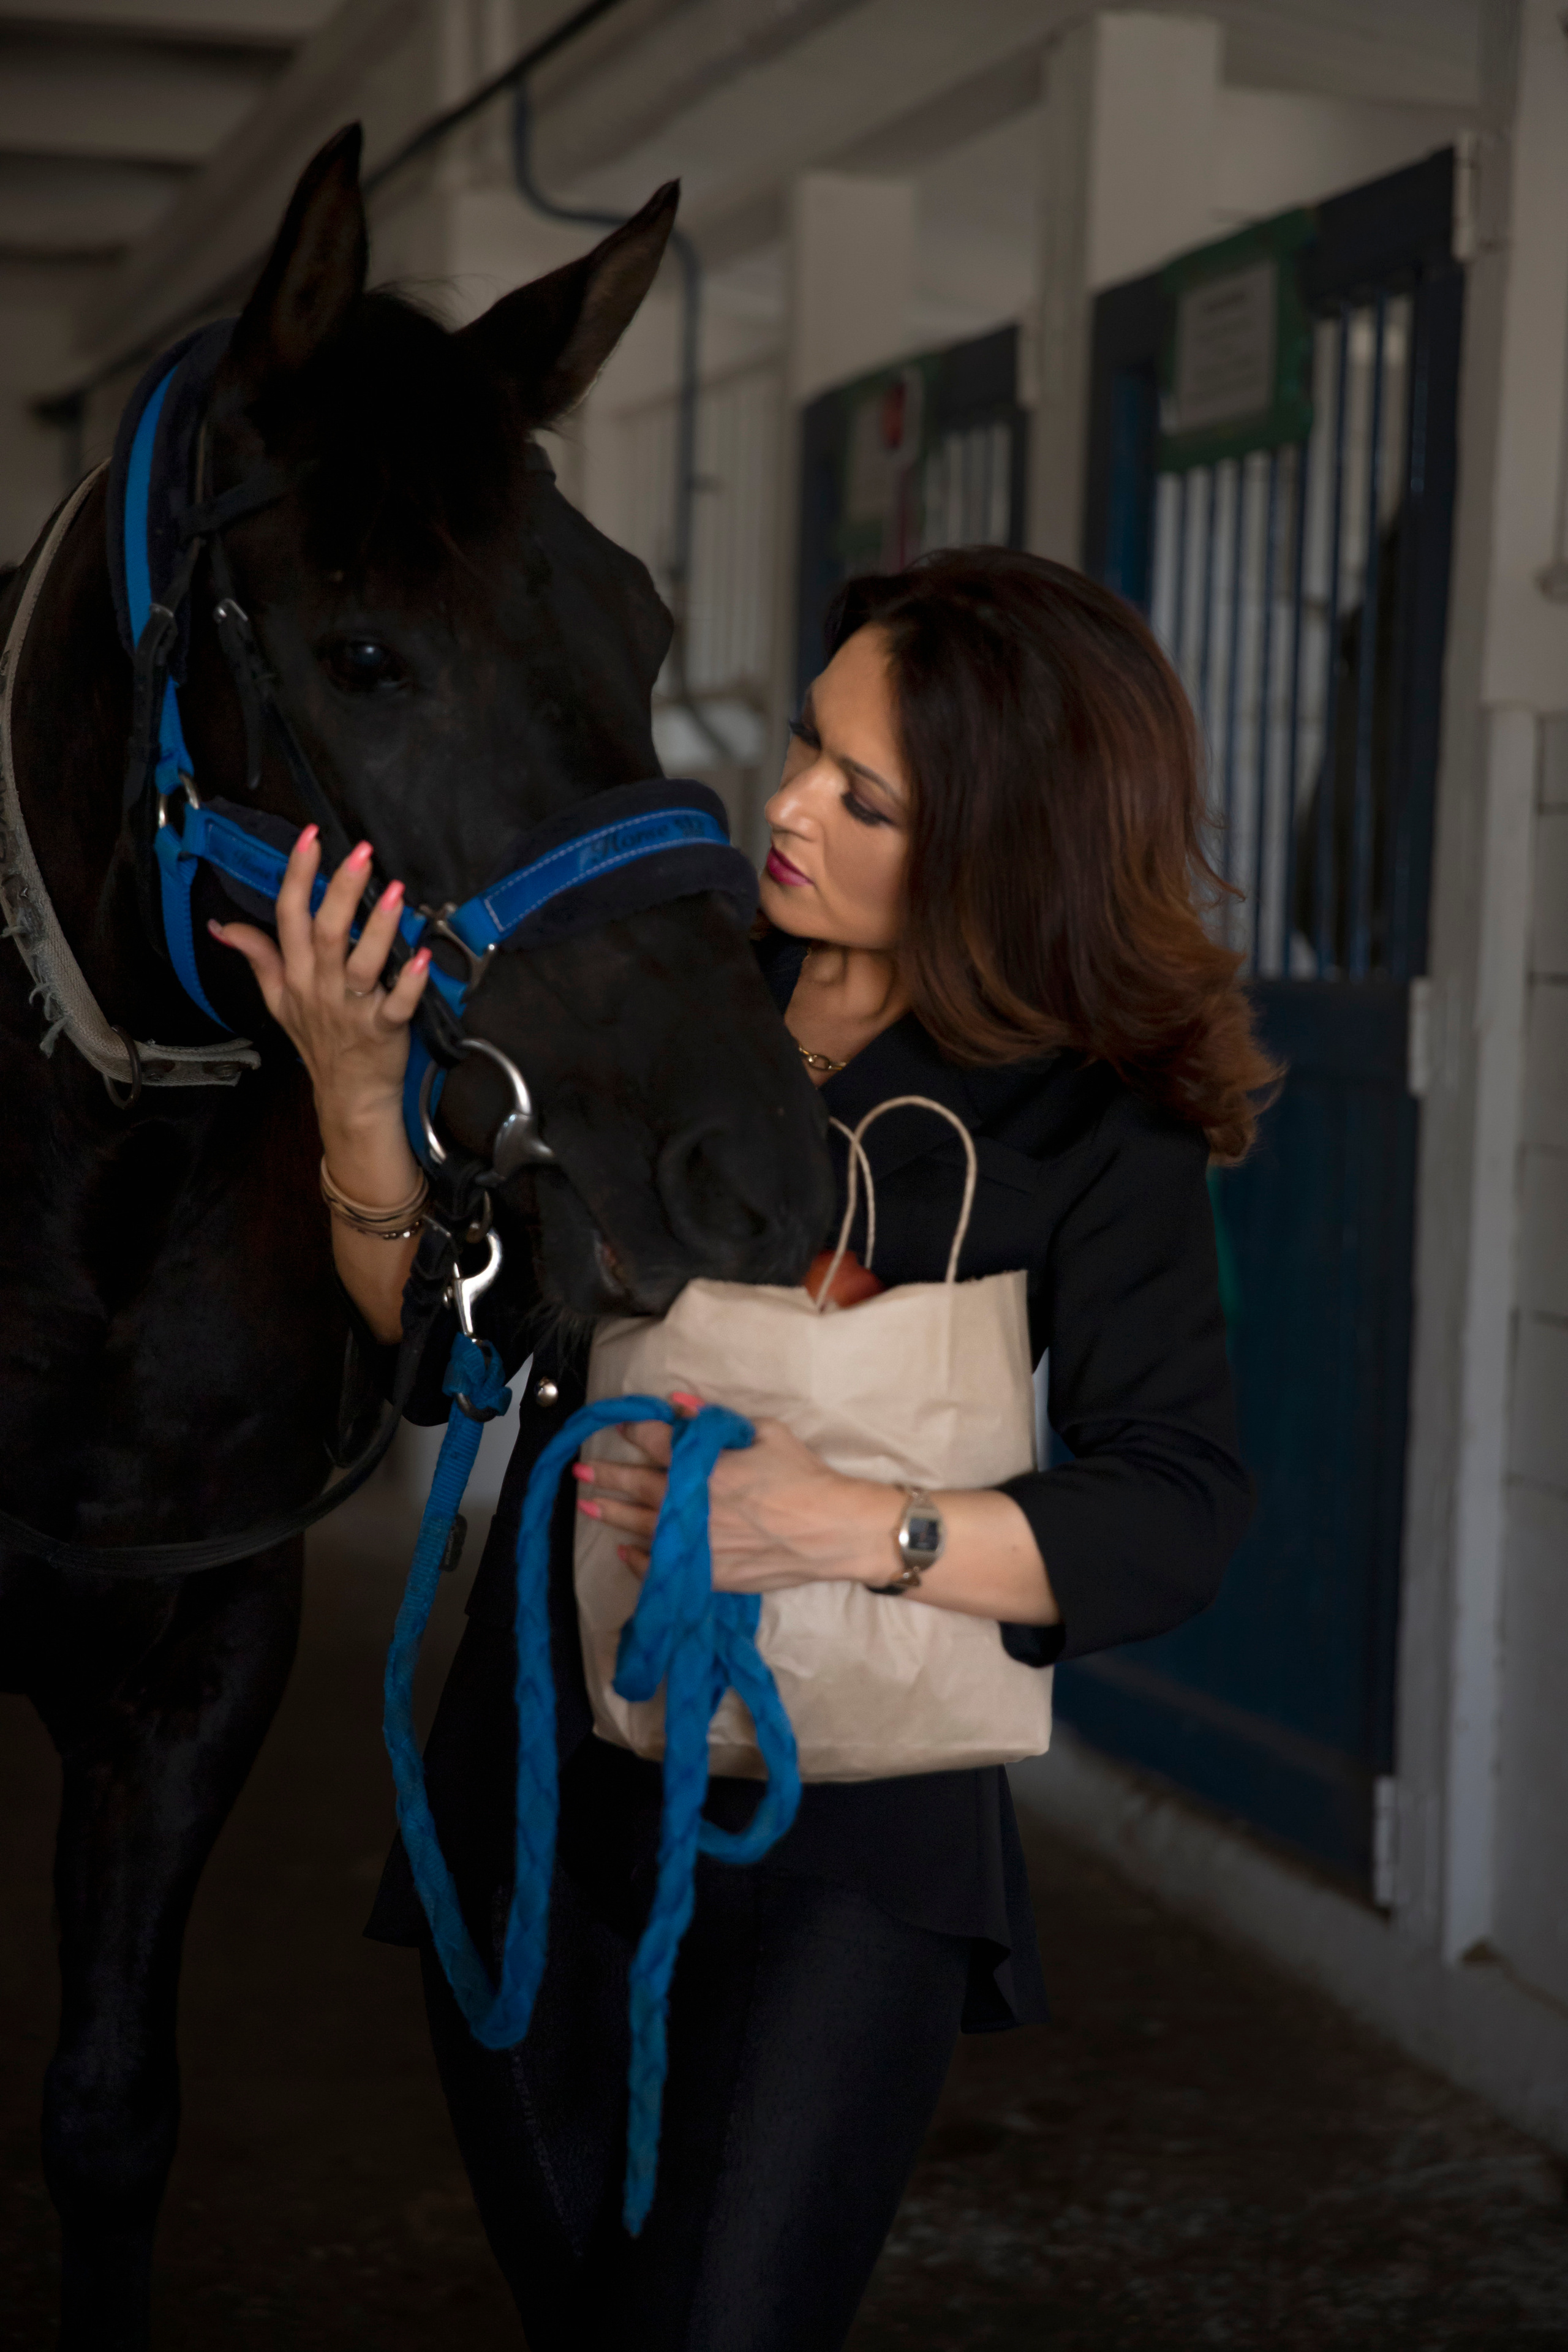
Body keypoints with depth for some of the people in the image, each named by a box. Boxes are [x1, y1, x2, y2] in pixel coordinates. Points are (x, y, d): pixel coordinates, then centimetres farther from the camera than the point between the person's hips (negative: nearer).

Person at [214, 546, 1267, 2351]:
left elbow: (1176, 1517, -14)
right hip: (542, 1797, 4)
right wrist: (358, 1093, -14)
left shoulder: (1092, 1129, -9)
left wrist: (857, 1526, -28)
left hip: (840, 1839, -4)